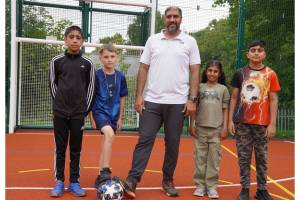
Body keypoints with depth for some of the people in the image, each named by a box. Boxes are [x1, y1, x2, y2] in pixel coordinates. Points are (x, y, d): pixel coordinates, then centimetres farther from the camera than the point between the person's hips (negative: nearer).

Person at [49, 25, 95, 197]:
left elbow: (91, 86, 5)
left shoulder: (87, 63, 0)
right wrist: (59, 102, 4)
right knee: (60, 148, 6)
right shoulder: (57, 61, 1)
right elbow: (52, 83, 9)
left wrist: (86, 109, 2)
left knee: (76, 149, 7)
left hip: (79, 112, 0)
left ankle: (74, 182, 17)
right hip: (60, 112, 0)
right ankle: (59, 181, 18)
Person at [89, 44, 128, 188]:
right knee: (109, 134, -31)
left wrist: (120, 118, 10)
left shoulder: (120, 77, 2)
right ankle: (105, 172, -27)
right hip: (100, 111, -4)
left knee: (106, 143, 12)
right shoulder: (97, 75, -7)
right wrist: (91, 117, -4)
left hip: (113, 114, 5)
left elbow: (122, 98, 10)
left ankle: (100, 176, 25)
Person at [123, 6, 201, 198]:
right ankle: (132, 180, 0)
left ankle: (168, 181, 22)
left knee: (173, 143, 8)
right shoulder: (153, 40, 9)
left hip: (178, 102, 0)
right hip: (152, 100, 1)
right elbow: (144, 68, 8)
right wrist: (139, 95, 0)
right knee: (145, 140, -2)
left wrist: (193, 99, -6)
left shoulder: (190, 42, 5)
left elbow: (194, 72, 2)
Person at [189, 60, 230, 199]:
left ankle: (211, 186, 12)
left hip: (216, 129, 0)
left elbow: (225, 110, 6)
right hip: (200, 128, 0)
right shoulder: (200, 87, 6)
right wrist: (191, 124, 2)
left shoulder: (223, 89, 6)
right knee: (200, 157, 4)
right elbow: (194, 107, 7)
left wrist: (225, 127, 0)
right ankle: (200, 185, 14)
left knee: (214, 159, 2)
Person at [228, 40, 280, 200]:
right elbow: (234, 98, 7)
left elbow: (273, 100, 1)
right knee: (243, 158, 6)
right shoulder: (240, 73, 5)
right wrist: (230, 120, 1)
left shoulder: (270, 74, 2)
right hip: (242, 123, 1)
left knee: (262, 158, 6)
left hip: (262, 124, -1)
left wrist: (272, 123, -5)